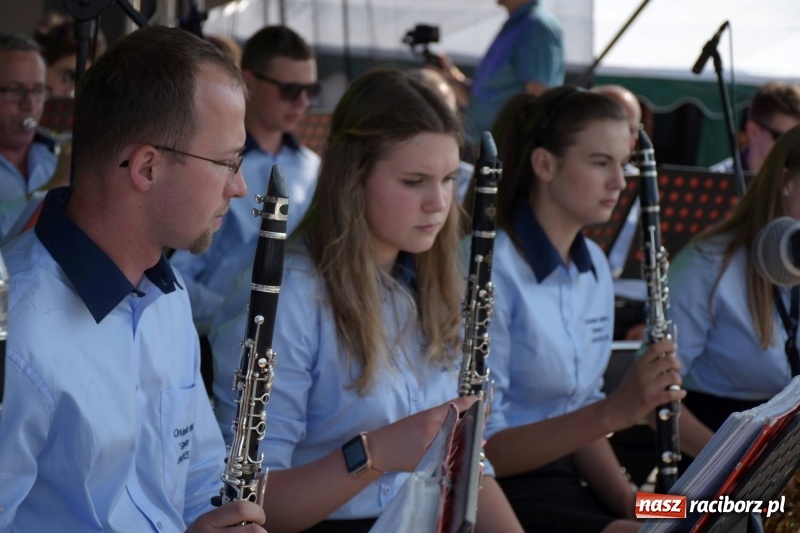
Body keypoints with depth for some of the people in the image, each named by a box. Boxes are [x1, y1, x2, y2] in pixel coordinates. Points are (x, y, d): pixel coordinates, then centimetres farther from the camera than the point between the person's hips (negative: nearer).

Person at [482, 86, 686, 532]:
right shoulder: (490, 270, -16)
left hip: (565, 479, 7)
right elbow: (481, 450, -18)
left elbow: (577, 418, 13)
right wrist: (614, 411, -28)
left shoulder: (595, 267, 7)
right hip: (497, 493, -7)